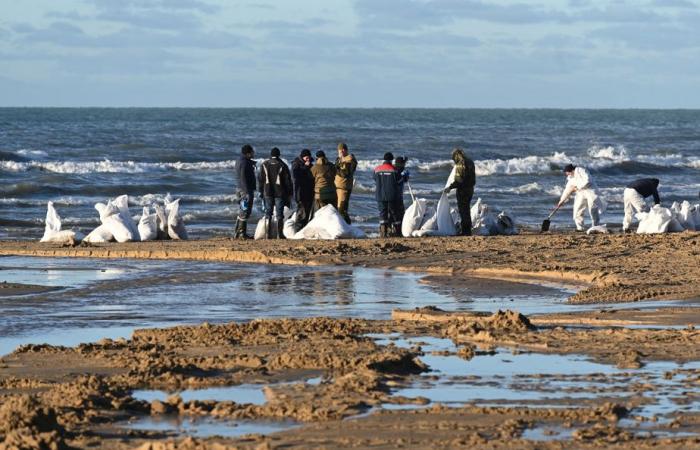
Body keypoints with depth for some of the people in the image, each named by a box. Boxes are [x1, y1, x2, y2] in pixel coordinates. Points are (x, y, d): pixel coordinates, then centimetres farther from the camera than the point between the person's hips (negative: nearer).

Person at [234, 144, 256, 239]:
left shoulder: (240, 161, 15)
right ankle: (242, 234, -6)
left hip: (241, 189, 10)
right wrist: (248, 192, -23)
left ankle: (237, 233, 19)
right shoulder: (245, 163, -17)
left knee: (241, 213, 15)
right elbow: (244, 178, -22)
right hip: (246, 190, -10)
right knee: (245, 213, -7)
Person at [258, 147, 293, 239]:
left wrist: (261, 191, 13)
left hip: (268, 193, 2)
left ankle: (268, 234, 2)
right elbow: (288, 180, -1)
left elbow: (260, 179, 6)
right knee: (279, 214, 1)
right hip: (280, 193, -2)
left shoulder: (264, 165, 2)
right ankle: (280, 234, -3)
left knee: (268, 214, 6)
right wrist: (289, 193, 6)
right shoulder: (282, 165, -4)